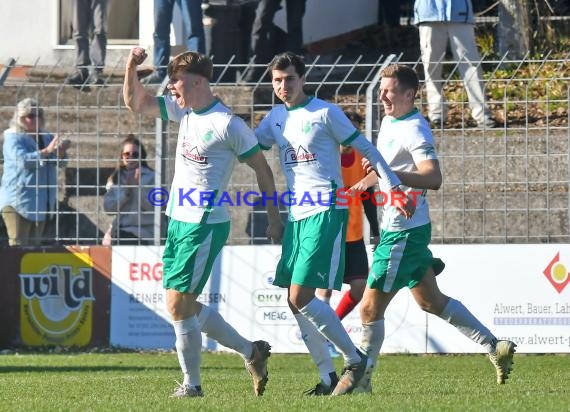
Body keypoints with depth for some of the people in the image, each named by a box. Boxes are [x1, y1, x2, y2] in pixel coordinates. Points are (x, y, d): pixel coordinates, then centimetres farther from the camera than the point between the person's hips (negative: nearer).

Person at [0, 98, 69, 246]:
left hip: (42, 203, 7)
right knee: (19, 246, -13)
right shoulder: (13, 138, -4)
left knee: (35, 245, 9)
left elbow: (60, 162, 7)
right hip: (18, 202, -7)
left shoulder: (47, 138, 15)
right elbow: (22, 160, -21)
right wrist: (47, 151, -29)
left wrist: (60, 152, -17)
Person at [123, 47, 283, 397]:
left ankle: (192, 384, 1)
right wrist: (131, 69, -1)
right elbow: (136, 103, 17)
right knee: (184, 305, 10)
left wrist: (274, 220, -5)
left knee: (178, 302, -10)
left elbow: (262, 169, -8)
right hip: (179, 220, 9)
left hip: (205, 224, -9)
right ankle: (251, 351, 21)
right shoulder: (183, 111, 9)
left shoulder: (227, 125, -14)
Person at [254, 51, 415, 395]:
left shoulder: (325, 113, -6)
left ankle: (355, 359, -3)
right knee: (295, 301, 4)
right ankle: (328, 376, 12)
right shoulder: (276, 117, 14)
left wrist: (394, 188, -8)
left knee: (301, 297, -15)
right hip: (297, 214, 8)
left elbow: (366, 149, -3)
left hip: (326, 212, -8)